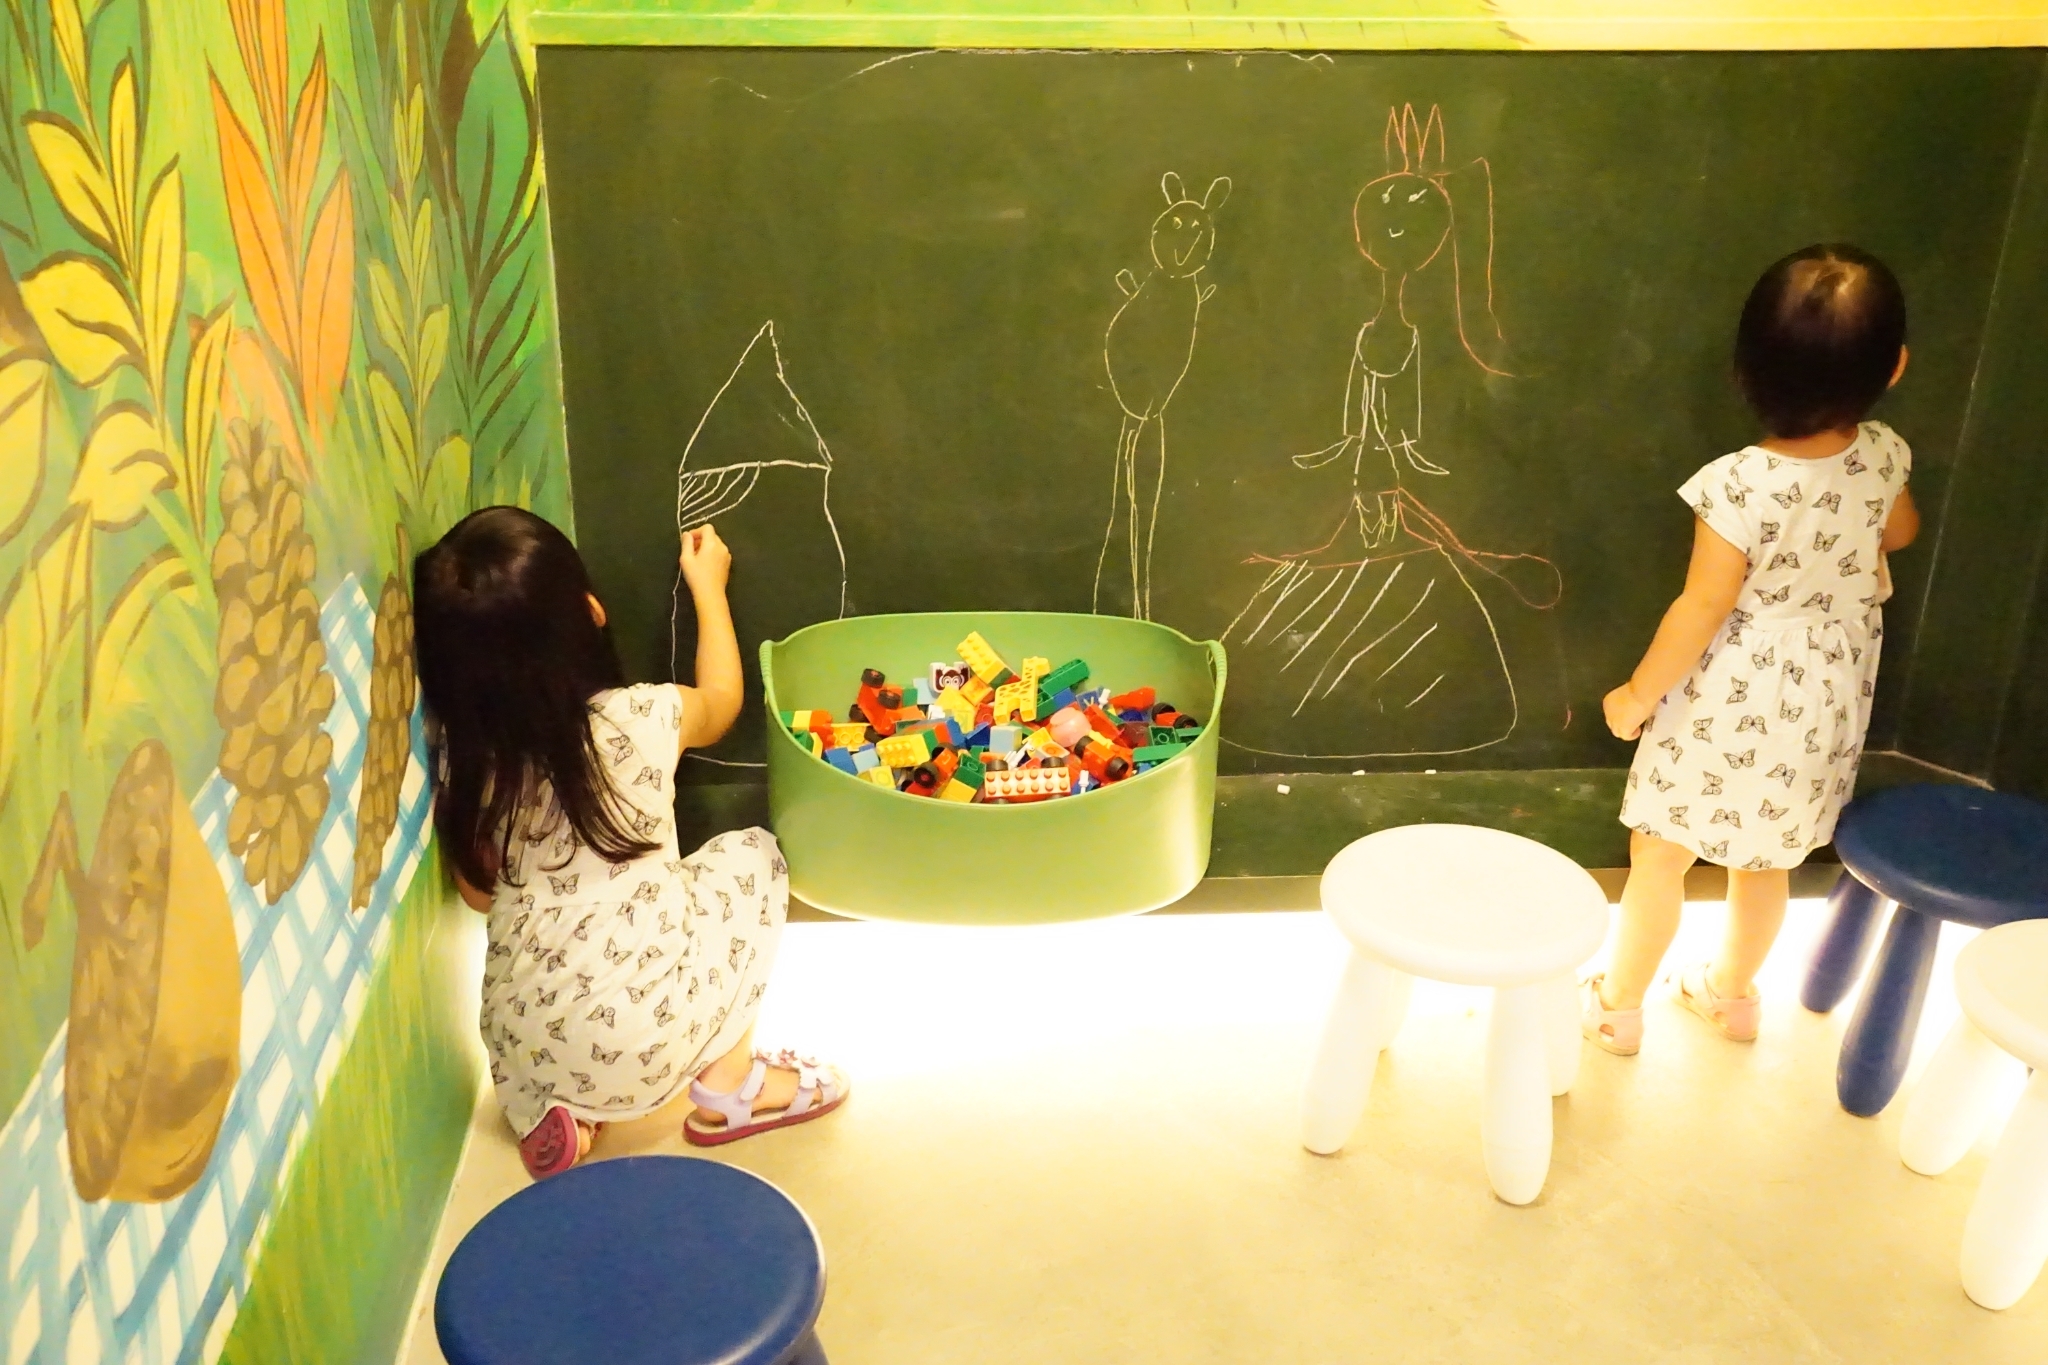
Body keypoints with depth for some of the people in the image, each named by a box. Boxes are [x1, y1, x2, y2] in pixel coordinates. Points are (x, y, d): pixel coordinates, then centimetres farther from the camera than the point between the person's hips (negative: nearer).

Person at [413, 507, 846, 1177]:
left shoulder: (461, 758, -7)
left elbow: (480, 893, 8)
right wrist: (708, 585, 23)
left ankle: (549, 1108, 12)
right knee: (752, 851, 17)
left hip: (521, 1049, 3)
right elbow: (721, 700, 10)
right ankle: (730, 1084, 16)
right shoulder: (642, 720, -15)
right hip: (650, 1039, -3)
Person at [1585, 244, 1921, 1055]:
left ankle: (1618, 1006, 27)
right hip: (1821, 701, 6)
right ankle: (1732, 991, 43)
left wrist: (1636, 693, -9)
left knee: (1659, 858, 12)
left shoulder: (1741, 486, -30)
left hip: (1729, 704, -6)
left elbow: (1702, 611, -23)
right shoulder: (1883, 456, -12)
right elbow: (1901, 533, 11)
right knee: (1766, 855, 24)